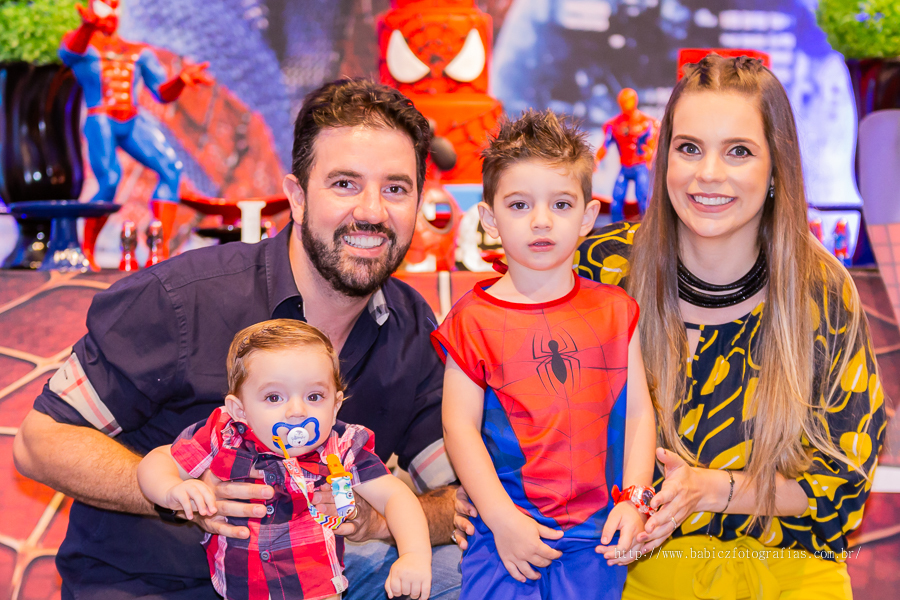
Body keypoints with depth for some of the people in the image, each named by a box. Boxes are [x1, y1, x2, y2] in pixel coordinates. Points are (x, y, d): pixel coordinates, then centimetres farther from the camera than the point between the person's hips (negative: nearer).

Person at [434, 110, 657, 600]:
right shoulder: (474, 319, -1)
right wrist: (502, 518, -10)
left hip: (597, 529, 2)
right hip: (504, 526, -1)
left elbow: (638, 412, 7)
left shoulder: (614, 311, 8)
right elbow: (460, 426, -4)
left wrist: (634, 500, -2)